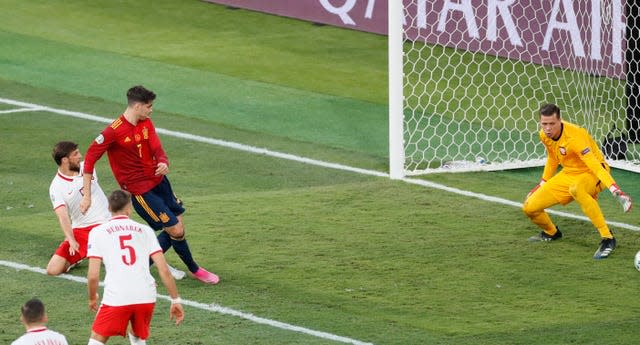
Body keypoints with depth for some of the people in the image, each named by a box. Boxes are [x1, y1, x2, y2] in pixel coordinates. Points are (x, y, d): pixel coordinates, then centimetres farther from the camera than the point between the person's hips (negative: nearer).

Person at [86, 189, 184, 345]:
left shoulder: (98, 232, 6)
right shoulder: (145, 230, 12)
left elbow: (93, 275, 0)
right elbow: (164, 270, 6)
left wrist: (92, 298, 18)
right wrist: (176, 300, 13)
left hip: (116, 298, -2)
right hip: (147, 297, 2)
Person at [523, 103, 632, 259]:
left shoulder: (574, 137, -30)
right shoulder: (544, 135, -7)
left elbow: (595, 165, -37)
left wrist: (616, 191, -47)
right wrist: (542, 184, 23)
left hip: (592, 174, -7)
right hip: (569, 174, 7)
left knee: (576, 189, -45)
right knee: (530, 207, -2)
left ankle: (607, 239, -39)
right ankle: (551, 233, 33)